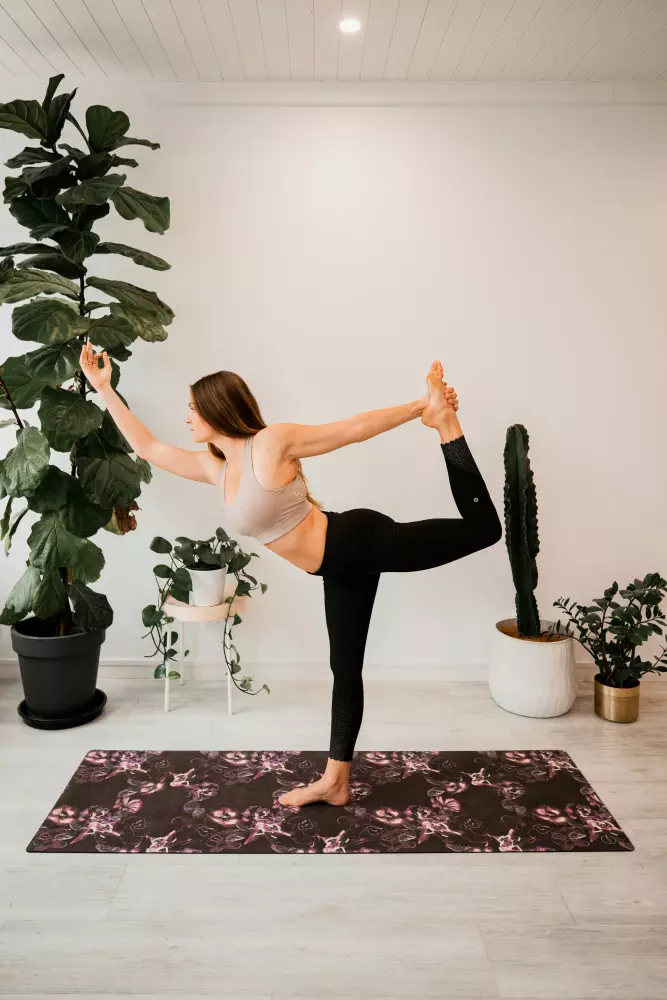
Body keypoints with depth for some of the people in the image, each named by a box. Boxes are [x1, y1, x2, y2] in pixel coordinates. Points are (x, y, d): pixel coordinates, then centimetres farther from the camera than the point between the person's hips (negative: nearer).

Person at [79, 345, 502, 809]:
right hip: (340, 567, 7)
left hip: (360, 542, -7)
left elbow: (356, 427, -12)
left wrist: (424, 408, -15)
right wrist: (104, 389, 19)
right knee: (345, 668, 14)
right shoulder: (214, 465, 8)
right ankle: (336, 782, 25)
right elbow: (148, 448, 18)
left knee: (480, 527, -12)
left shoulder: (273, 441, -14)